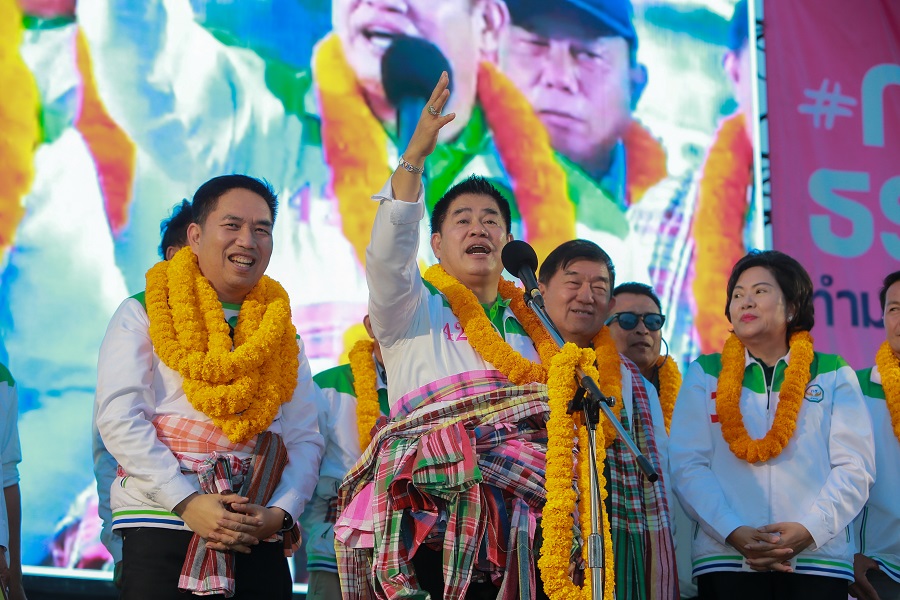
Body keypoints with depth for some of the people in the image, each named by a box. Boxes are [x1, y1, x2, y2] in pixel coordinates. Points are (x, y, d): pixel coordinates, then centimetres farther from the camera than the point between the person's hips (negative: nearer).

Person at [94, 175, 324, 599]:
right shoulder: (142, 315, 6)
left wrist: (279, 513, -8)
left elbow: (305, 439, 10)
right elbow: (119, 418, -6)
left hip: (259, 544, 3)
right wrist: (187, 502, -15)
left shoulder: (283, 336, 17)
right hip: (161, 532, -3)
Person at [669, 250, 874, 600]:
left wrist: (809, 529, -13)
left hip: (818, 560, 0)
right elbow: (688, 465, 1)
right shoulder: (705, 374, 11)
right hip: (726, 561, 0)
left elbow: (854, 466, 2)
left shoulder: (833, 375, 10)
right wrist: (734, 532, -13)